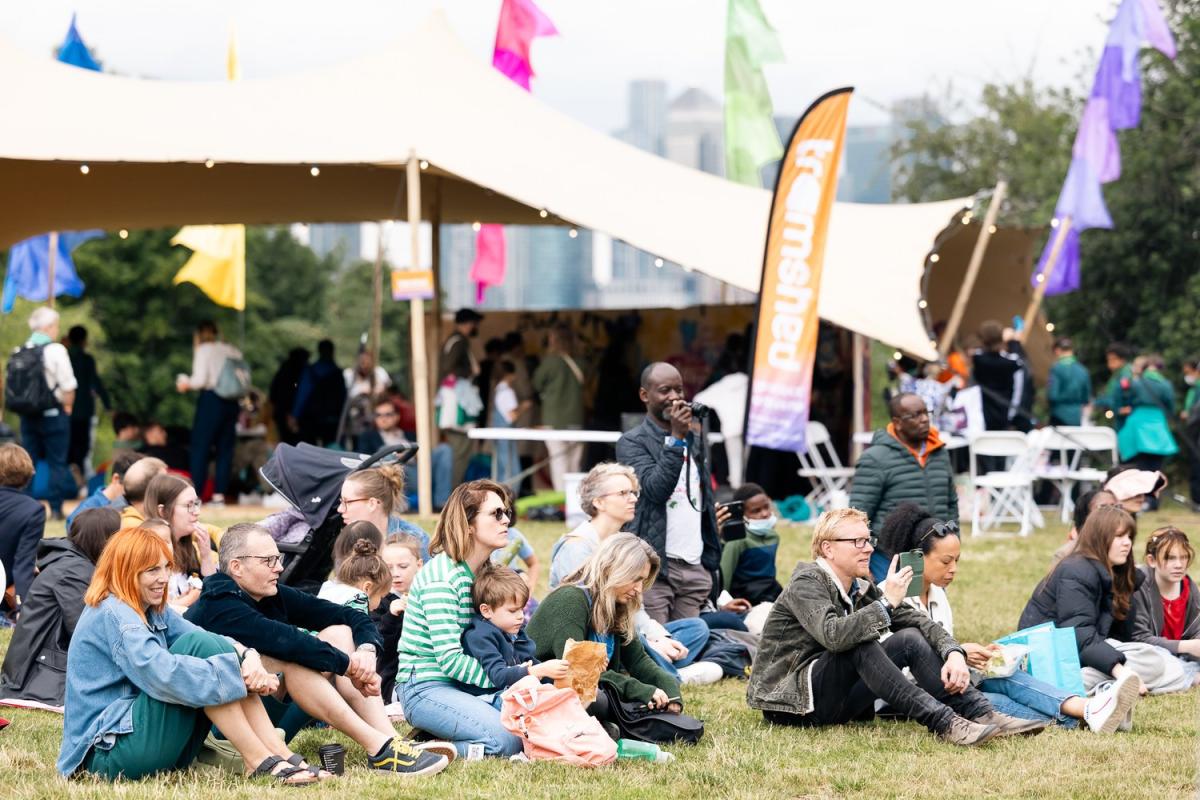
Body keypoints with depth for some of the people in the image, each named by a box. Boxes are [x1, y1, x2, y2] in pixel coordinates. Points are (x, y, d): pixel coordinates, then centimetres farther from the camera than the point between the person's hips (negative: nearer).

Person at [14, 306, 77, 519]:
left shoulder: (19, 351, 4)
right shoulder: (55, 350, -11)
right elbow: (68, 386, -12)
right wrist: (67, 407, 5)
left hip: (27, 414, 5)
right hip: (53, 414, -5)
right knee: (57, 463, 3)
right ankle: (56, 507, 2)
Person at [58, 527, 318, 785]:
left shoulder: (153, 610, 15)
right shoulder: (112, 615, -15)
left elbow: (213, 638, 2)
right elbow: (163, 674, -28)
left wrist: (248, 655, -19)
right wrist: (238, 675, -24)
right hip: (109, 754, -9)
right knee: (197, 646, -20)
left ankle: (280, 754, -13)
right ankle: (261, 762, -21)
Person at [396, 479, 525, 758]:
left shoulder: (486, 571, 12)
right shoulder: (441, 576, -17)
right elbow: (450, 659, -21)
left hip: (459, 684, 9)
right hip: (425, 689, -9)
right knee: (508, 740, -26)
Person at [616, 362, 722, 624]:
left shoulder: (694, 441, 19)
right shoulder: (632, 442, -1)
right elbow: (655, 488, -16)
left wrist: (712, 561, 18)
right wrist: (677, 438, -15)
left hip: (694, 567, 6)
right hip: (654, 567, -6)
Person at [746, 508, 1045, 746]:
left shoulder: (861, 588, 10)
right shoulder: (806, 584, -13)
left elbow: (920, 622, 5)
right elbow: (832, 635, -33)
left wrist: (954, 653, -14)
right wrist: (886, 602, -28)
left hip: (833, 701, 8)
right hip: (789, 702, -8)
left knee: (910, 639, -7)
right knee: (861, 643, -31)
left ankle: (982, 715, -20)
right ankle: (943, 723, -38)